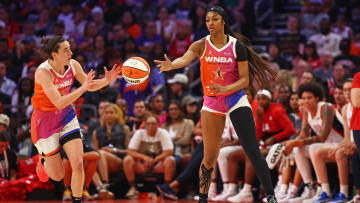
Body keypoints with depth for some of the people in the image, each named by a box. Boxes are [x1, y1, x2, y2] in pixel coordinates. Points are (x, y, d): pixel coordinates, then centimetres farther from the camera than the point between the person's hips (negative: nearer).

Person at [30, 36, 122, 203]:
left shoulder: (73, 65, -10)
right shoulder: (43, 72, -28)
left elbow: (90, 85, 7)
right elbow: (59, 102, -33)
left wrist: (107, 80, -12)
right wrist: (82, 88, -36)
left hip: (67, 117, 4)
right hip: (45, 121, -4)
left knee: (78, 165, -9)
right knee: (58, 176, 4)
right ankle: (43, 161, 40)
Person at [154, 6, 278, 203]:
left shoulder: (237, 46, -6)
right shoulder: (201, 45, -4)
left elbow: (245, 80, -6)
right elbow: (185, 58, -25)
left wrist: (224, 89, -24)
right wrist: (170, 65, -47)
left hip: (236, 99, -1)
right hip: (212, 102, 1)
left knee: (253, 151, -8)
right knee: (210, 156, 0)